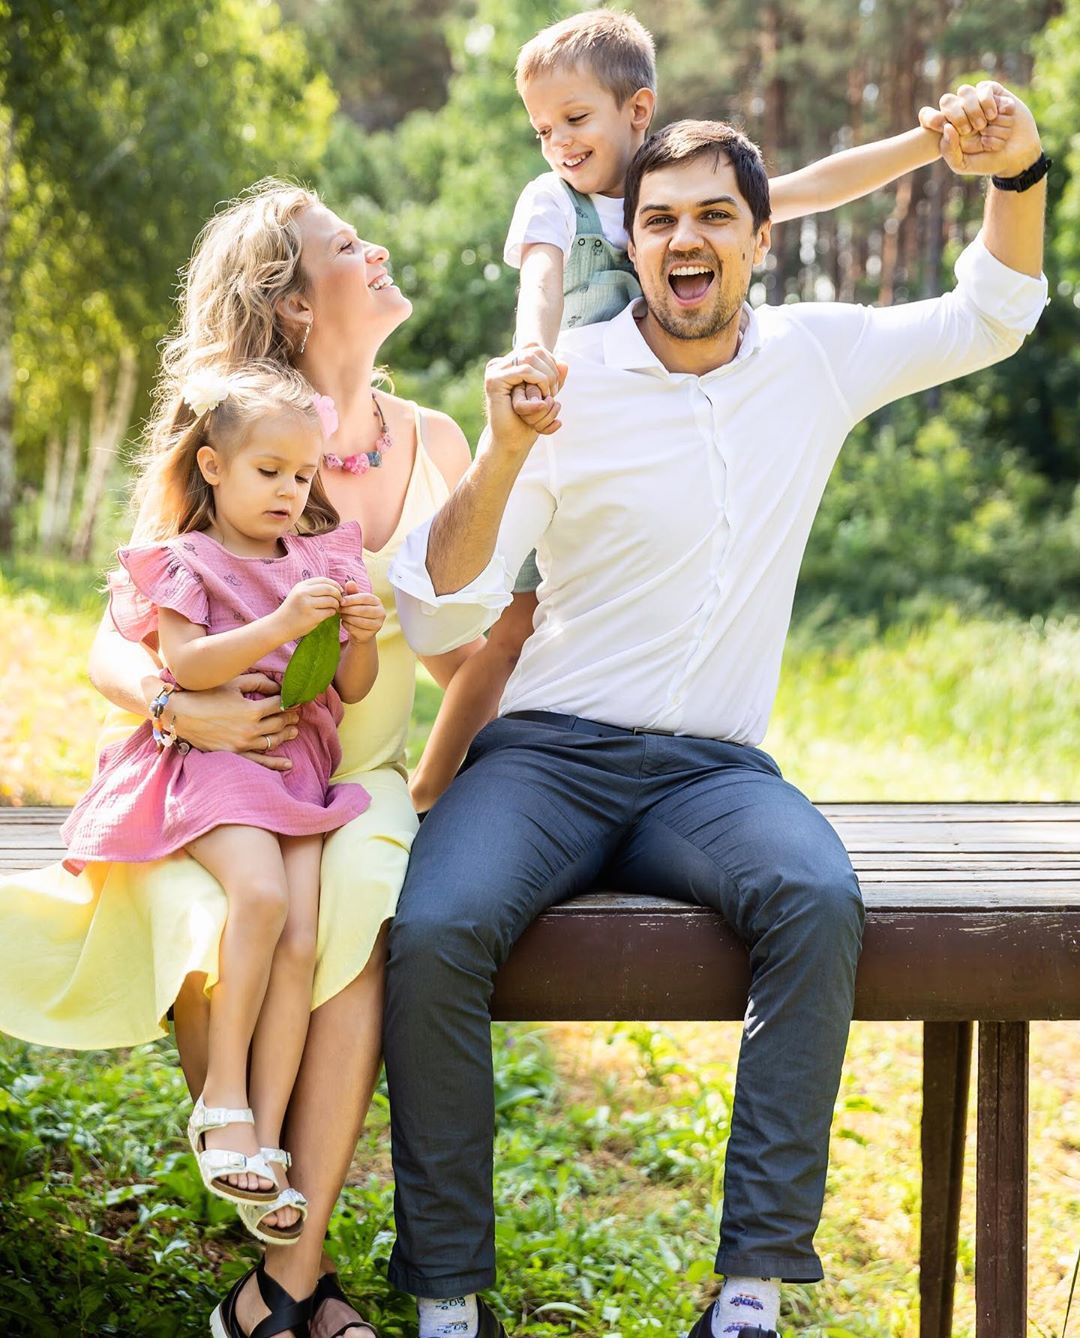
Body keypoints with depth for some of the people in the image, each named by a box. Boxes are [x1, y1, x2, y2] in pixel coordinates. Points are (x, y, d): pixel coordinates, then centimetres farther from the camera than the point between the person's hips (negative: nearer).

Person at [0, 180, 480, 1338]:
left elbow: (460, 649, 14)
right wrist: (181, 705, -27)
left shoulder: (433, 447, 8)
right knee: (222, 946, -33)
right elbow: (112, 649, -7)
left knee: (356, 911, -32)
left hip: (356, 783, 2)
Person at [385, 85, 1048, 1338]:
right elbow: (435, 621, -9)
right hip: (545, 757, -1)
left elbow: (992, 317, 24)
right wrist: (502, 456, -25)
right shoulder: (565, 385, -3)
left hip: (712, 769, 2)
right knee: (434, 933, -31)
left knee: (817, 900, -33)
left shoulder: (817, 358, 8)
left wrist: (1018, 173, 5)